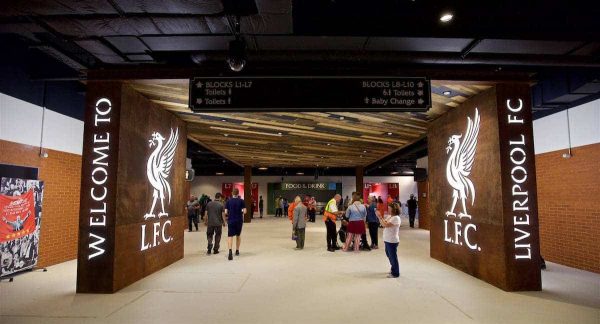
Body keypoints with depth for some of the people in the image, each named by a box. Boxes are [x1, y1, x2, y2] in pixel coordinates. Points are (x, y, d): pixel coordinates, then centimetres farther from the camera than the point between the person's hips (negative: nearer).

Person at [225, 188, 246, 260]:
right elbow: (244, 211, -8)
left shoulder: (228, 201, -2)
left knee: (230, 236, -3)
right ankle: (237, 250, 31)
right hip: (239, 221, 1)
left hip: (231, 221, -1)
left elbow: (226, 212, -6)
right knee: (238, 235, 19)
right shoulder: (241, 201, -4)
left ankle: (230, 251, -24)